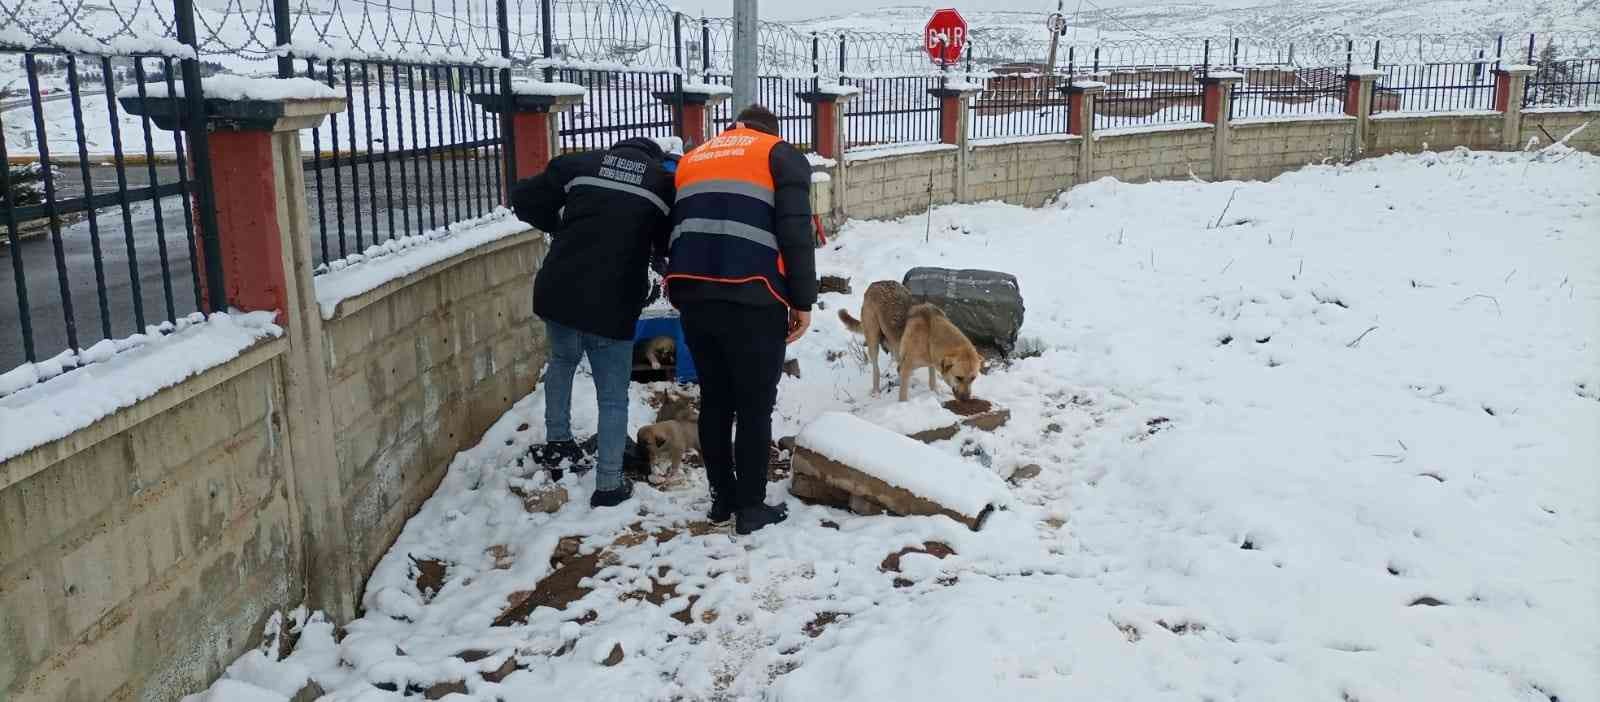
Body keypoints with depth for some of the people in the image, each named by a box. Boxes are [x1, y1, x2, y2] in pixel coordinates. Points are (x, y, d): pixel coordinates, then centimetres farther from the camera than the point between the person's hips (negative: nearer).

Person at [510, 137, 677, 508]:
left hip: (559, 293, 2)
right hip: (613, 306, -2)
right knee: (613, 398, 9)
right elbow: (672, 244, 12)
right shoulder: (664, 182, 7)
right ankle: (609, 485, 12)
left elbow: (523, 199, 8)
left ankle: (557, 443, 32)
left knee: (562, 359, 32)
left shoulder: (580, 164, 8)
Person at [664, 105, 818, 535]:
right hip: (752, 299, -5)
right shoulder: (781, 156, 9)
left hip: (692, 295, 5)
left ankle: (722, 498, 26)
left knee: (714, 401, 17)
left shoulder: (693, 158, 25)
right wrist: (803, 300, -1)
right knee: (755, 406, 6)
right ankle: (750, 507, 12)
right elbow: (796, 233, -4)